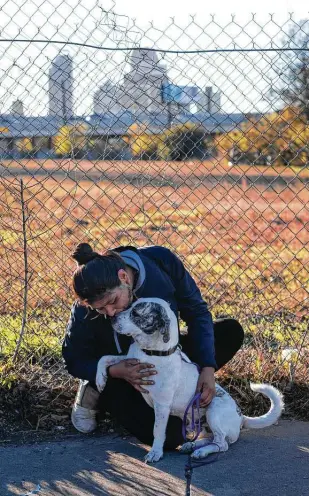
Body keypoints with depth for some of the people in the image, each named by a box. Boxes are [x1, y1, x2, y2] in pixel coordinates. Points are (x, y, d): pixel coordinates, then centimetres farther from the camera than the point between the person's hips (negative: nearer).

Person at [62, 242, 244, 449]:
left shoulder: (162, 261, -28)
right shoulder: (84, 311, -30)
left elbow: (197, 312, -16)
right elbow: (75, 361, -14)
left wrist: (208, 368, -25)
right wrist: (115, 371, -33)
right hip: (123, 373, -4)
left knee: (231, 331, -12)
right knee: (170, 436, -24)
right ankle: (100, 395, 0)